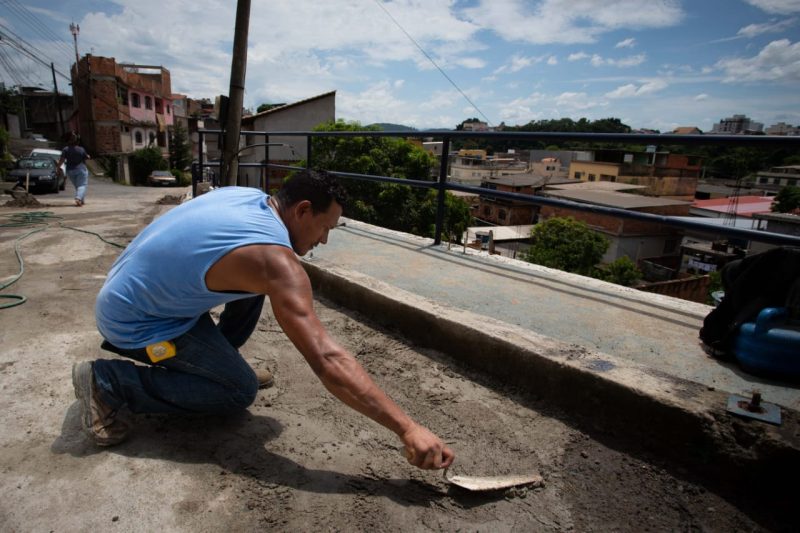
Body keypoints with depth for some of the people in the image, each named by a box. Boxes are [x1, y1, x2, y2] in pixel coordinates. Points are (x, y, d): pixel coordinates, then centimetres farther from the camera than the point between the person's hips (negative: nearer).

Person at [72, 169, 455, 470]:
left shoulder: (246, 195, -5)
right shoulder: (275, 261, -30)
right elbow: (327, 360, -36)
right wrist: (407, 429, -34)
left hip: (137, 286, 9)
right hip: (133, 320, -9)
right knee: (240, 390, -7)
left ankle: (213, 356, 19)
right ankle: (109, 381, -3)